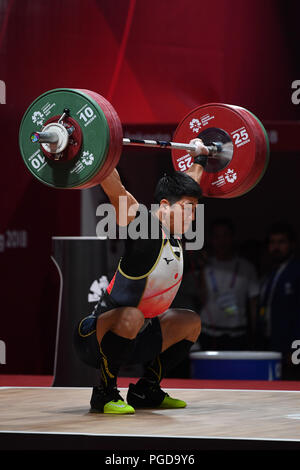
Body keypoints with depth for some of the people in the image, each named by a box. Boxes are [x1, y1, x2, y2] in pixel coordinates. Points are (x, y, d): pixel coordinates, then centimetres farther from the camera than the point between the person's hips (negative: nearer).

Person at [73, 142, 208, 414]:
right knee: (131, 317, -39)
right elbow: (115, 189, -32)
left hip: (132, 339, 9)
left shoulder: (175, 232, 4)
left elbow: (189, 183, 23)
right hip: (94, 338, -9)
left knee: (191, 323, 17)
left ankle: (145, 391, 17)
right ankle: (104, 394, -20)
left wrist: (200, 158, 31)